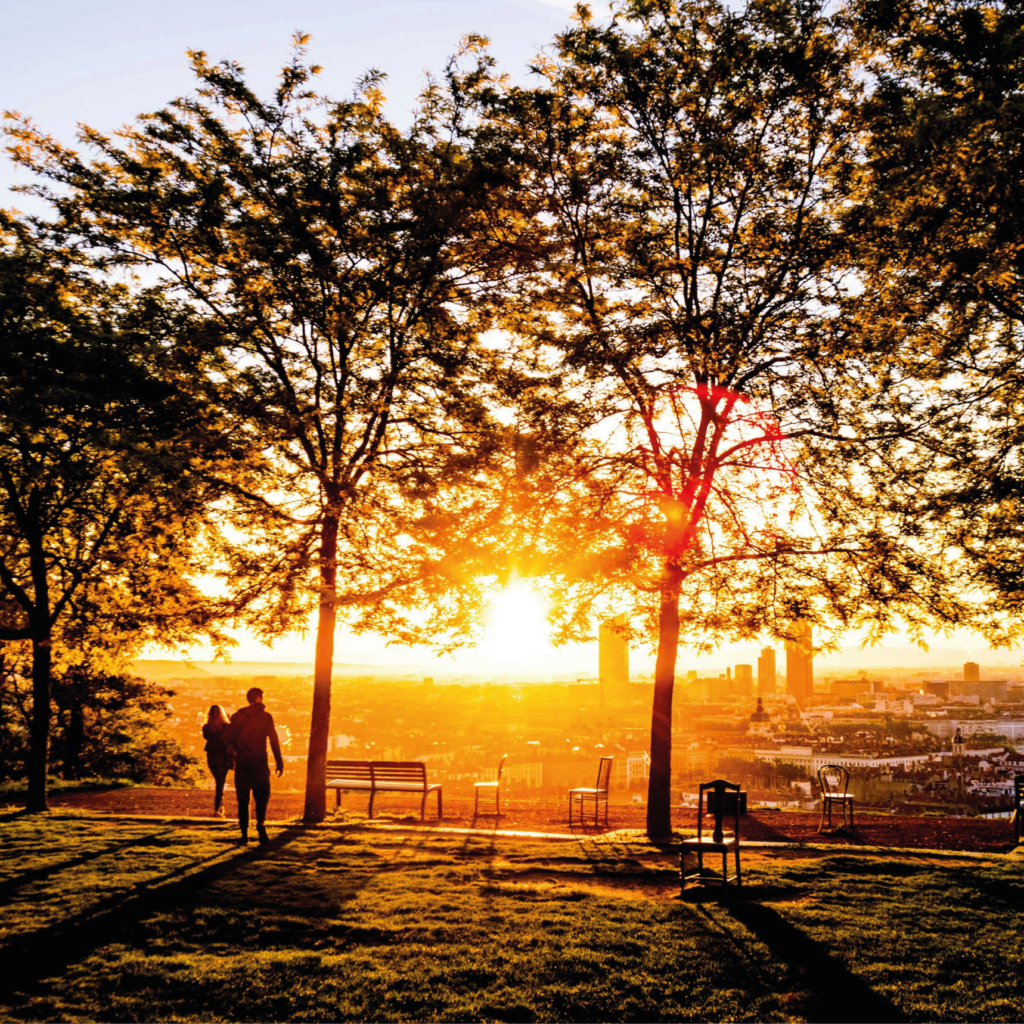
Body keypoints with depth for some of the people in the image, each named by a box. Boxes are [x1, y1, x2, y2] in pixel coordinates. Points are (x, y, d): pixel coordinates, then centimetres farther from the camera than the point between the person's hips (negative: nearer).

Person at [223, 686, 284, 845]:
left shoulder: (237, 716, 4)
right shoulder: (265, 716, -1)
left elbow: (228, 738, 1)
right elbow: (274, 740, -6)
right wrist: (279, 761, -3)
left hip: (242, 762, 2)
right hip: (260, 761, -2)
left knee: (243, 798, 9)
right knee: (262, 796, 5)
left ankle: (244, 833, 5)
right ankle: (260, 824, -17)